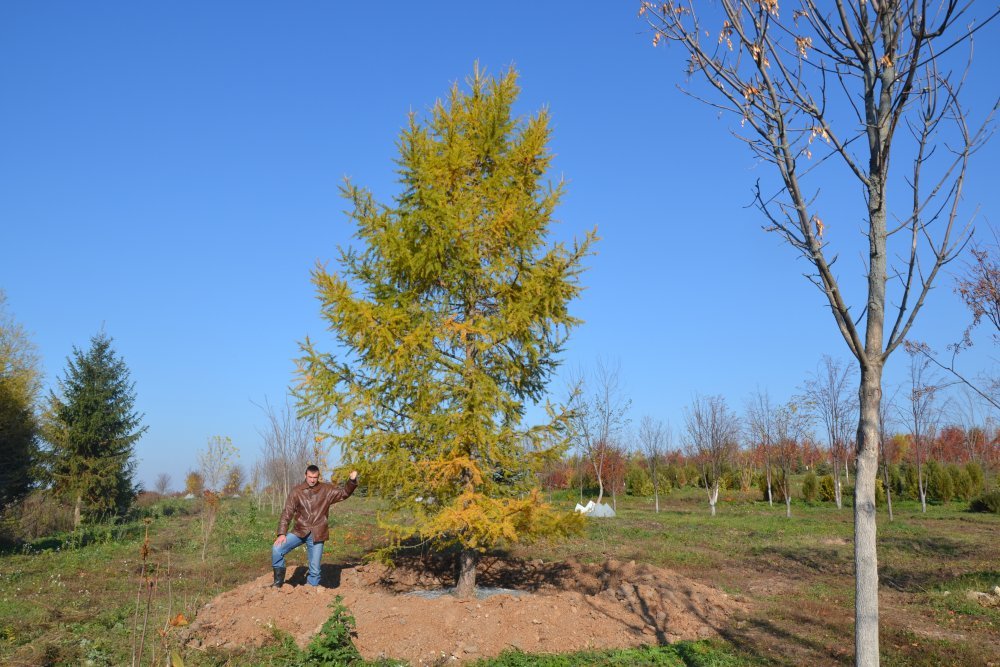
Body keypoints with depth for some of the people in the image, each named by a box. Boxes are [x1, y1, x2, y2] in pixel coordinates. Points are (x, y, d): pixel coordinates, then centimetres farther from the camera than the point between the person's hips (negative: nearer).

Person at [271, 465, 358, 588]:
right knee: (276, 549, -15)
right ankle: (278, 582, 3)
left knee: (315, 569, 1)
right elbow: (287, 513, -4)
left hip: (316, 535, 0)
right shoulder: (297, 491, -3)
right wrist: (282, 533, -11)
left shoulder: (326, 490, 2)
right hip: (300, 532, 0)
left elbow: (344, 493, 10)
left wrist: (352, 481, -8)